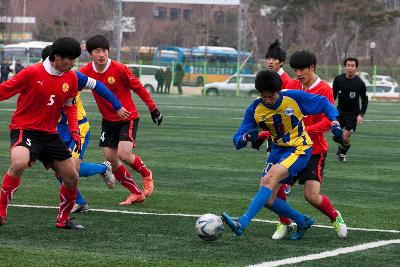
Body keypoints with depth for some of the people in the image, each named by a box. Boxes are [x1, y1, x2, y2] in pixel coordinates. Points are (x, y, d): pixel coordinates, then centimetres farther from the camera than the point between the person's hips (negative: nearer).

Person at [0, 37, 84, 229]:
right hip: (24, 129, -6)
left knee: (72, 178, 6)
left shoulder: (71, 78, 1)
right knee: (19, 163, -35)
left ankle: (63, 219, 30)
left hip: (50, 134, 6)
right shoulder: (32, 73, -15)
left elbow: (70, 105, 16)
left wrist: (74, 131, 4)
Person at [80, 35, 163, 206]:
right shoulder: (86, 72, -9)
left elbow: (139, 88, -10)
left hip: (128, 118, -5)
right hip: (108, 121, 5)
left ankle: (146, 174, 12)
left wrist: (153, 109, -5)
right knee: (110, 159, 1)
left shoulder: (120, 69, -19)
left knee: (124, 154, -21)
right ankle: (136, 193, 17)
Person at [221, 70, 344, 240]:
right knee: (268, 199, -2)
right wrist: (247, 137, -36)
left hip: (299, 149, -5)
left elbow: (324, 104, -2)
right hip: (278, 149, 5)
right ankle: (302, 222, 23)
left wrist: (335, 123, -15)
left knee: (269, 179, -28)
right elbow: (238, 140, -12)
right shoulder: (255, 110, -11)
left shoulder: (294, 98, -17)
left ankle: (242, 224, -34)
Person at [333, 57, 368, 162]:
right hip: (340, 111, 3)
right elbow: (334, 94, 9)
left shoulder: (360, 83, -14)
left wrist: (361, 115, -13)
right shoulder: (338, 79, -6)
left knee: (345, 138, -8)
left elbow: (364, 100, -4)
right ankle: (341, 147, 31)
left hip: (353, 113, -3)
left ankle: (343, 153, 25)